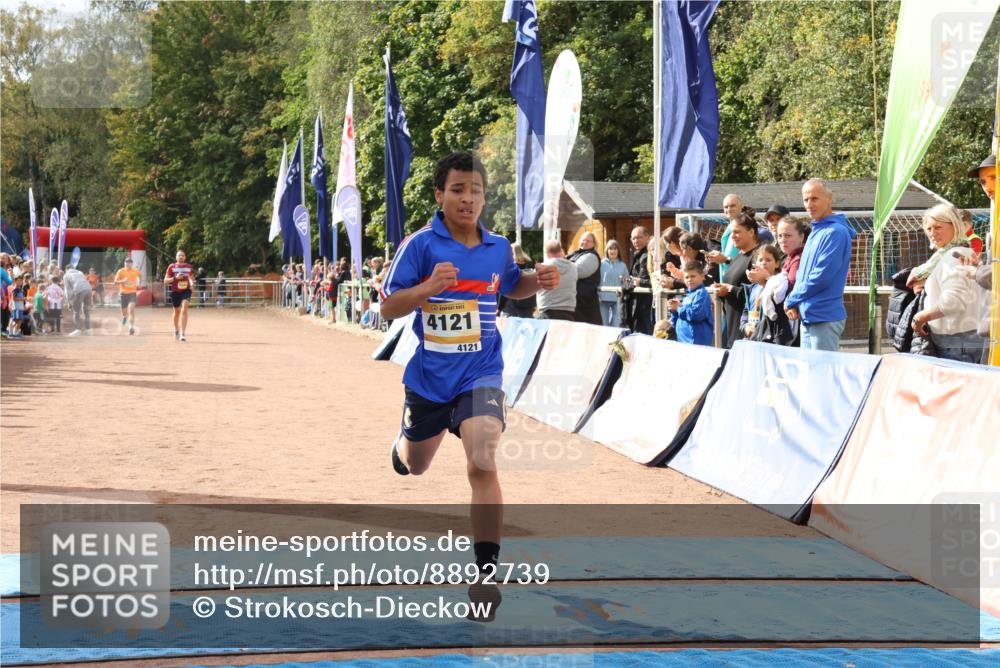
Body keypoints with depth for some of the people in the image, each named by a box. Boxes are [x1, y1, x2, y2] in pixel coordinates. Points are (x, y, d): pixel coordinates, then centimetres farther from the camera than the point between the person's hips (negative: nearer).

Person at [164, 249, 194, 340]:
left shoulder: (189, 267, 4)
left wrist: (191, 282, -2)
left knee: (184, 309, -19)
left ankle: (183, 333, -21)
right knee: (177, 311, 14)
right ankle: (176, 330, 39)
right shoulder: (172, 267, -1)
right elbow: (165, 281, -3)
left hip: (186, 290, -1)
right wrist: (175, 278, -18)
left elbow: (191, 277, 21)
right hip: (175, 291, 1)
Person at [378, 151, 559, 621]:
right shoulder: (421, 244, -11)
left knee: (482, 464, -22)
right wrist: (427, 287, -30)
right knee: (415, 466, 22)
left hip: (480, 374, 0)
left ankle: (486, 572, -14)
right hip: (429, 375, 0)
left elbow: (511, 288, 21)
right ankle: (402, 442, 62)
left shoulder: (498, 248, -1)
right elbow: (388, 307, -12)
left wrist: (538, 280, -1)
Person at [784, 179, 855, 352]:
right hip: (808, 317, 9)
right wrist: (795, 304, 4)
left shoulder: (836, 232, -14)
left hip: (825, 319, -9)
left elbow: (821, 276, -20)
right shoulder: (815, 232, 16)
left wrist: (791, 300, -9)